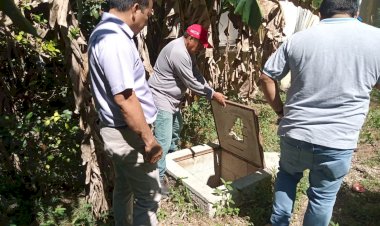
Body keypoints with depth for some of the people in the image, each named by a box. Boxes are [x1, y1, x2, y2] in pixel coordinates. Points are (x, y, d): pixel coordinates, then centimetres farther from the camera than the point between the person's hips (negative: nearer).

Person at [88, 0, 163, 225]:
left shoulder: (105, 32, 10)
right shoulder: (115, 40, -23)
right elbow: (124, 99, -27)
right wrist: (149, 139, -20)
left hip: (119, 131, 10)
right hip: (128, 133, -10)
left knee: (124, 188, 23)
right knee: (148, 195, 4)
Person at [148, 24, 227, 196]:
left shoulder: (187, 51, 7)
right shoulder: (178, 53, -26)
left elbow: (197, 75, 10)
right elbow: (191, 83, -22)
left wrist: (212, 92, 2)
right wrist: (213, 95, -13)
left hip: (172, 98, 11)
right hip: (161, 98, -11)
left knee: (176, 129, 27)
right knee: (163, 140, -10)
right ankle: (158, 179, 2)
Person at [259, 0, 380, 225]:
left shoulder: (298, 39, -2)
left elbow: (266, 78, 1)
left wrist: (280, 110, 11)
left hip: (294, 134, 1)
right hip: (337, 143, -1)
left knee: (287, 174, 29)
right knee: (323, 195, 20)